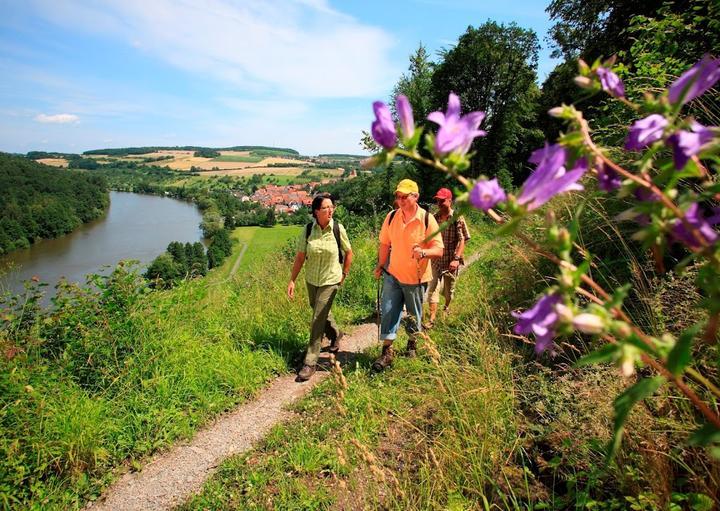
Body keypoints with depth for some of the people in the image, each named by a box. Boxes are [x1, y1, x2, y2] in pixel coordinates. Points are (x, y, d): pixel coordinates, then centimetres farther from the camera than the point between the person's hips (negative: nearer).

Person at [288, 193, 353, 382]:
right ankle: (336, 334, 52)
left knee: (318, 320, -5)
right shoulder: (308, 230, -9)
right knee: (321, 313, 21)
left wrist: (344, 274, 3)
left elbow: (349, 253, 2)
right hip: (311, 280, 3)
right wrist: (292, 280, -8)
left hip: (330, 281, -3)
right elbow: (300, 257, -6)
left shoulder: (338, 229, -12)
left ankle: (310, 363, 5)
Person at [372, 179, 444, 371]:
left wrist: (424, 252, -34)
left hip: (416, 278, -2)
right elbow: (384, 243, 8)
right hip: (393, 275, 2)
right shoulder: (392, 216, -4)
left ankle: (412, 343, 41)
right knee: (388, 312, -1)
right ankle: (387, 351, 10)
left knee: (414, 315, 16)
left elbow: (439, 250, -14)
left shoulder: (428, 219, -14)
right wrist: (380, 265, 11)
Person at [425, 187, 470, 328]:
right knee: (432, 289, -4)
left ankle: (447, 307, 43)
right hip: (435, 260, 2)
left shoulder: (457, 218, -9)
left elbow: (462, 241, -13)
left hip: (450, 262, -2)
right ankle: (432, 318, -1)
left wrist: (456, 259, -23)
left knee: (448, 289, 15)